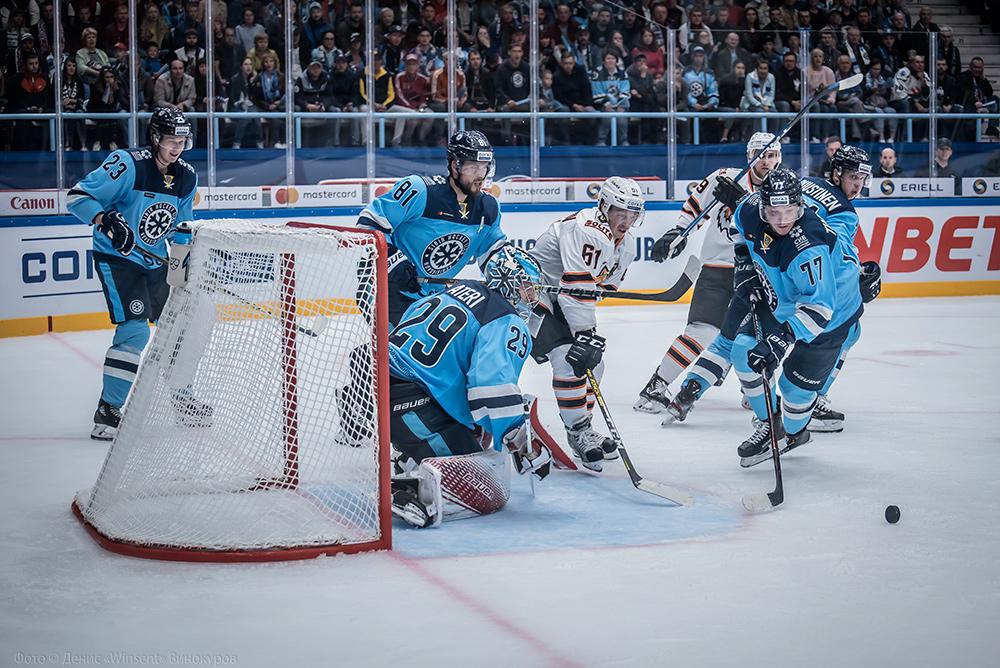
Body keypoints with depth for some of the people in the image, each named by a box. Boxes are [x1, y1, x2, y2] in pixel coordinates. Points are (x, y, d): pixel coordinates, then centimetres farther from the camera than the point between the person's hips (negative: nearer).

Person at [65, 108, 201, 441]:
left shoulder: (186, 178, 2)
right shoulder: (128, 165, -20)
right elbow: (77, 196, -20)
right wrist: (107, 220, -34)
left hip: (155, 261, 7)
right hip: (117, 257, -7)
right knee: (134, 331, -17)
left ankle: (178, 393, 33)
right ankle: (109, 411, -13)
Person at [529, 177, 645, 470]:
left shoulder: (626, 245, 5)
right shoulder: (586, 232, -27)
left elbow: (605, 285, 12)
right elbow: (578, 287, -33)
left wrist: (590, 333, 5)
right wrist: (585, 334, -33)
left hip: (564, 300, 10)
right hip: (531, 290, -10)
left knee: (592, 363, 9)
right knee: (570, 359, -21)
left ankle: (583, 430, 23)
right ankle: (579, 433, -13)